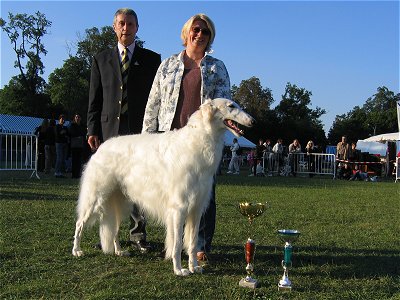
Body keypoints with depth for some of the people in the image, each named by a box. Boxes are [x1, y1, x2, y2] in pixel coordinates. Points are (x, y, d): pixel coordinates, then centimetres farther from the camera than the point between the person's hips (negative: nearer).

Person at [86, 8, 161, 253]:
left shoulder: (152, 59, 10)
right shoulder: (101, 59, 14)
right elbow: (95, 99, 11)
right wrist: (92, 130, 2)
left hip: (141, 132, -1)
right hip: (109, 131, 2)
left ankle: (138, 234, 10)